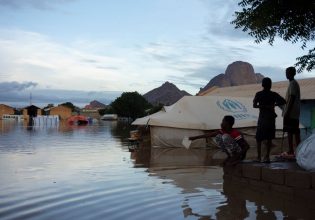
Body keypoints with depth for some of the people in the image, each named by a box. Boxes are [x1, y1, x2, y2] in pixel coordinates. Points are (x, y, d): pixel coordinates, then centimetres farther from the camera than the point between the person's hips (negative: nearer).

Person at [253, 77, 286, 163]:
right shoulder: (274, 94, 1)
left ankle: (259, 156, 4)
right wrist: (274, 105, 6)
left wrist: (265, 106, -9)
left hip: (262, 118, -2)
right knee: (269, 138, 9)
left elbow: (254, 105, -15)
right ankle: (267, 156, 6)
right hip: (271, 118, 2)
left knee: (259, 138, 7)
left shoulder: (259, 94, -4)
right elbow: (283, 101, 1)